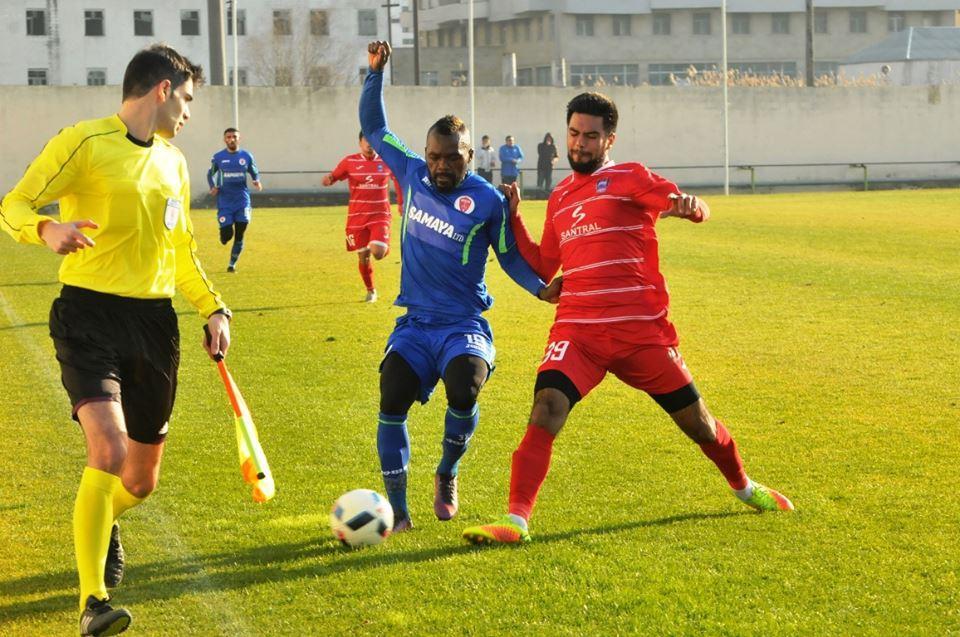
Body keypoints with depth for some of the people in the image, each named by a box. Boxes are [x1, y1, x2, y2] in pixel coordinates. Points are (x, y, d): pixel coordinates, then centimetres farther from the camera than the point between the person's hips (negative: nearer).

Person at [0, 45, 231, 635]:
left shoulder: (174, 163, 16)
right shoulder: (85, 141, -6)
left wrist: (214, 308, 14)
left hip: (155, 321, 6)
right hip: (90, 315, -6)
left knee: (142, 480, 10)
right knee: (109, 452, -24)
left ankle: (104, 524, 45)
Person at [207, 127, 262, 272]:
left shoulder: (246, 156, 3)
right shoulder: (218, 157, 1)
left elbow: (255, 173, 13)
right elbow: (210, 174, 14)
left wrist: (257, 181, -10)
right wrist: (213, 187, -6)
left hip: (242, 200, 1)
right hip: (225, 202, -1)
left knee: (239, 235, -2)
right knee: (227, 235, -7)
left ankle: (232, 264, 13)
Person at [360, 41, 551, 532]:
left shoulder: (487, 201, -5)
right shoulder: (412, 174, 5)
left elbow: (510, 255, 5)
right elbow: (373, 128, 16)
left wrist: (541, 287, -12)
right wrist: (375, 73, 6)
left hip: (464, 325, -3)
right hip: (414, 324, 3)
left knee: (463, 390, -29)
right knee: (392, 401, -18)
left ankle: (447, 475, 2)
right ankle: (396, 510, -8)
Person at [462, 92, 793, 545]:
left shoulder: (629, 178, 3)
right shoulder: (559, 198, 18)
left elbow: (698, 210, -9)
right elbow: (542, 268, 25)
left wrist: (686, 205, -33)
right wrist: (512, 219, 15)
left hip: (641, 330, -3)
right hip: (577, 331, 3)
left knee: (696, 421, 9)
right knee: (546, 409, -22)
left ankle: (744, 487, 38)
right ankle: (515, 522, -26)